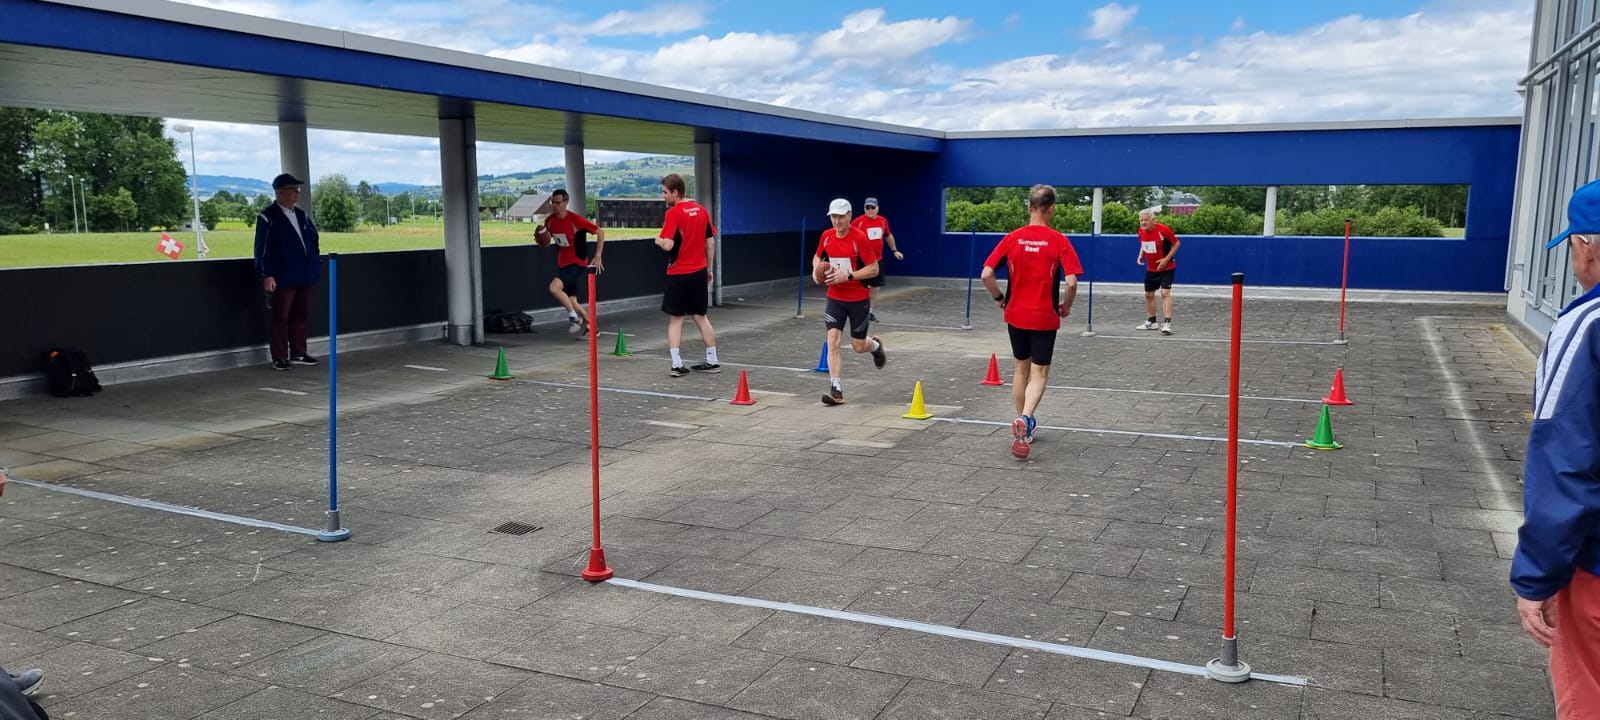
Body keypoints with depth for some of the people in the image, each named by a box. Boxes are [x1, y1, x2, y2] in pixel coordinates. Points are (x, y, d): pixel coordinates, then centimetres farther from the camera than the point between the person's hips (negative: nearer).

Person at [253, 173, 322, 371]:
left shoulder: (301, 215, 14)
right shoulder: (268, 217, -6)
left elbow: (314, 238, 21)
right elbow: (262, 248, -10)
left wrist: (315, 261, 10)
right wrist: (267, 275, -16)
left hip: (304, 275, 6)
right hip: (282, 277, -6)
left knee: (301, 314, 11)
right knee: (281, 317, -1)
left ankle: (298, 353, 21)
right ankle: (280, 358, 4)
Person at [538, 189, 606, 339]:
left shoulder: (576, 219, -17)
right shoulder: (549, 221, 0)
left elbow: (600, 232, -11)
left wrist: (597, 256, -15)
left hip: (578, 264, -7)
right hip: (563, 264, 7)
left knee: (554, 287, -25)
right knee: (571, 301, 9)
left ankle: (573, 316, -10)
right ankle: (589, 323, 28)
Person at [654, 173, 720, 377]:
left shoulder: (673, 213, -13)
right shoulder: (701, 210, 5)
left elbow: (668, 245, -20)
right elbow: (711, 243, 8)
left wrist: (658, 240, 2)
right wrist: (709, 269, 16)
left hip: (678, 274, -5)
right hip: (699, 271, 5)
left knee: (675, 318, 3)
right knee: (700, 316, 14)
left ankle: (677, 364, -3)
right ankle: (712, 361, 16)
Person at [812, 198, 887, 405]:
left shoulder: (860, 237, -15)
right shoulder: (826, 236, -1)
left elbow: (874, 269, -15)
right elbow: (817, 257, 19)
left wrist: (848, 275, -25)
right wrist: (816, 270, -3)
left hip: (858, 299, -3)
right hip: (835, 298, 3)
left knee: (858, 346, 7)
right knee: (833, 341, -12)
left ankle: (876, 345, 45)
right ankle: (836, 390, -11)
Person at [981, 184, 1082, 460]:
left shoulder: (1012, 238, -3)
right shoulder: (1059, 241, -10)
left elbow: (986, 274, -7)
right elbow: (1071, 282, -17)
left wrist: (999, 298, 8)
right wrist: (1066, 306, 1)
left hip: (1016, 316, 3)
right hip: (1044, 318, -3)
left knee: (1020, 369, 19)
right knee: (1039, 373, 4)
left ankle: (1023, 424, 28)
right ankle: (1025, 419, -20)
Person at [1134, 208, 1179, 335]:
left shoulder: (1163, 230, -20)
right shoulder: (1141, 231, -3)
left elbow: (1176, 243, -10)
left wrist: (1166, 259, -18)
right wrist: (1141, 255, -3)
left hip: (1166, 267, -6)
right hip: (1150, 268, 6)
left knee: (1165, 293, -17)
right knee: (1148, 294, 12)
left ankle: (1167, 323, -21)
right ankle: (1152, 322, 27)